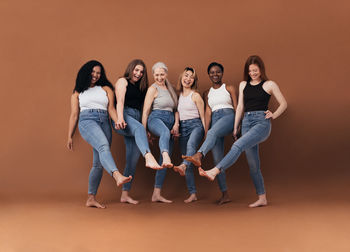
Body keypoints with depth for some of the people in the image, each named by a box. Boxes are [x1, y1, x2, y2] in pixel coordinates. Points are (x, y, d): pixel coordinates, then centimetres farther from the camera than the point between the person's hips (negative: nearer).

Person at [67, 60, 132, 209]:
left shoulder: (106, 89, 21)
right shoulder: (78, 93, 19)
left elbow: (111, 109, 10)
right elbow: (74, 115, 15)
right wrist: (70, 137, 11)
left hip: (104, 123, 3)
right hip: (87, 121, -3)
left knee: (98, 163, 0)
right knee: (104, 146, -33)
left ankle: (91, 199, 10)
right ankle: (117, 176, -57)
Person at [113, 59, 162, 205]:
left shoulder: (141, 87, 28)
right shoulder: (123, 81, 10)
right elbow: (120, 101, -8)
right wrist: (120, 117, -27)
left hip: (137, 119, 6)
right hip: (124, 117, -6)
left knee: (133, 158, -3)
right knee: (139, 128, -39)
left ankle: (125, 195, -1)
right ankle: (149, 158, -65)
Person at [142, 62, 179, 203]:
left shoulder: (170, 88, 21)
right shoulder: (153, 89, 2)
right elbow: (145, 111, -4)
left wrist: (176, 124, 3)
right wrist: (144, 131, -10)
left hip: (170, 123, 7)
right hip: (156, 119, -7)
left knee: (164, 152, 2)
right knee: (165, 133, -43)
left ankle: (156, 194, 6)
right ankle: (166, 159, -75)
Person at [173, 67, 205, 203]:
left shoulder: (195, 95, 2)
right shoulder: (179, 95, 15)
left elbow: (202, 116, 1)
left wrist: (206, 134, -5)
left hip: (195, 125, -5)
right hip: (182, 127, 5)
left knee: (191, 145, -39)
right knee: (187, 159, 1)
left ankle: (183, 166, -67)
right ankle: (192, 193, 4)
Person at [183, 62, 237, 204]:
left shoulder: (229, 88, 13)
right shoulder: (207, 93, 21)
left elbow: (236, 107, 7)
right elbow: (208, 112, 12)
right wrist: (205, 131, -1)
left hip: (228, 116, -4)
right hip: (215, 120, 4)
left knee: (213, 132, -39)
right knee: (217, 159, -4)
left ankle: (198, 156, -66)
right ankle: (224, 194, 1)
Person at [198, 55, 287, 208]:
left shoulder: (269, 85, 4)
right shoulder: (243, 85, 16)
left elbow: (283, 104, 11)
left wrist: (273, 115, -4)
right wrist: (235, 127, 12)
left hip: (262, 122, -5)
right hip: (247, 122, 5)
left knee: (238, 145, -28)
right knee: (253, 165, 4)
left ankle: (214, 172, -36)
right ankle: (262, 198, 12)